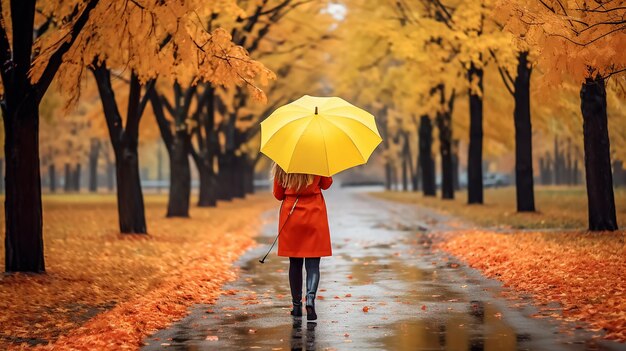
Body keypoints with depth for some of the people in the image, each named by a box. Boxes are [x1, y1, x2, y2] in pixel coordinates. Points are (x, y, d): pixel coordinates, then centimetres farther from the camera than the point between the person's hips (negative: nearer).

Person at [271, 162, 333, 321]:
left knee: (295, 263, 10)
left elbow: (278, 194, 4)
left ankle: (297, 306, 14)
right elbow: (326, 184, 7)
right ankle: (310, 299, -19)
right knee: (313, 263, 1)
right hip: (314, 215, -1)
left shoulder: (282, 164, -6)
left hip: (291, 214, 1)